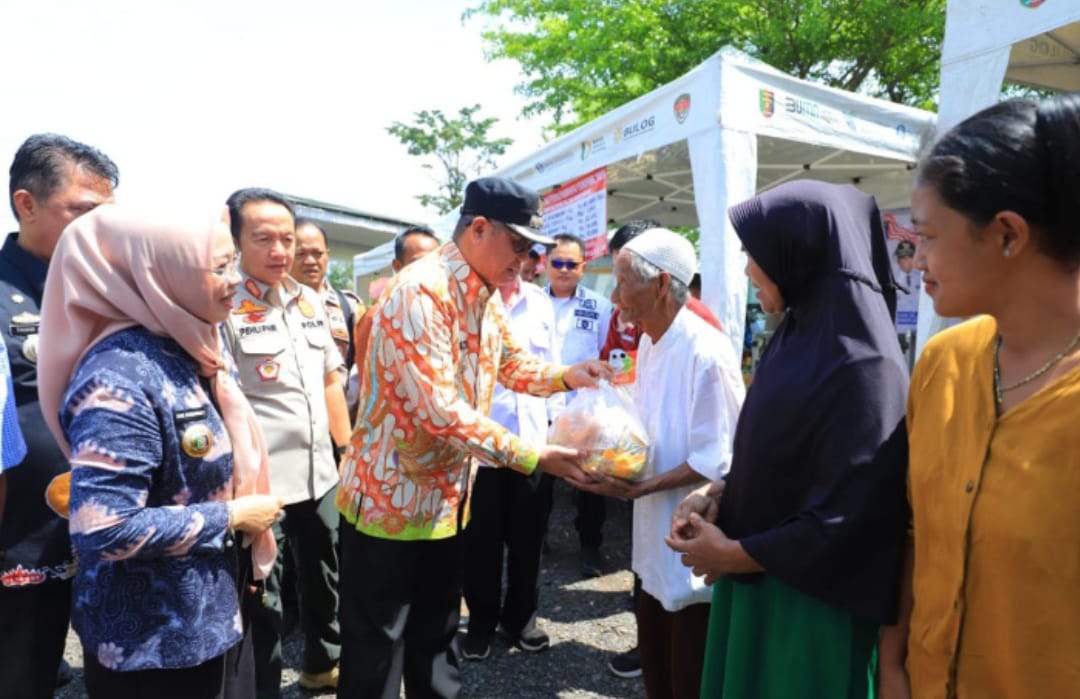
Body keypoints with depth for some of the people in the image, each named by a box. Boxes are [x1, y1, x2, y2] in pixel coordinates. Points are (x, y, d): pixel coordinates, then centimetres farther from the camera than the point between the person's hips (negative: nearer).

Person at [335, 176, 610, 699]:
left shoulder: (485, 299, 4)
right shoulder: (420, 292, -25)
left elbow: (512, 364, 18)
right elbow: (441, 410, -30)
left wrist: (567, 376, -2)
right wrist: (534, 458, -28)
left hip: (447, 501, 8)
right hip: (390, 500, -8)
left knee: (436, 642, 22)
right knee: (375, 656, 9)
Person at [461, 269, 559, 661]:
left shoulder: (540, 302, 7)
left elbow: (550, 365, 12)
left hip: (531, 438, 4)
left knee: (527, 535, 15)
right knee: (482, 538, 12)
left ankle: (521, 615, 34)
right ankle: (481, 621, 30)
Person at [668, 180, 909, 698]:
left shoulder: (862, 365, -24)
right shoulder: (800, 332, 3)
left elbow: (852, 518, -24)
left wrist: (735, 554, -15)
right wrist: (718, 491, -3)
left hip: (812, 598, -8)